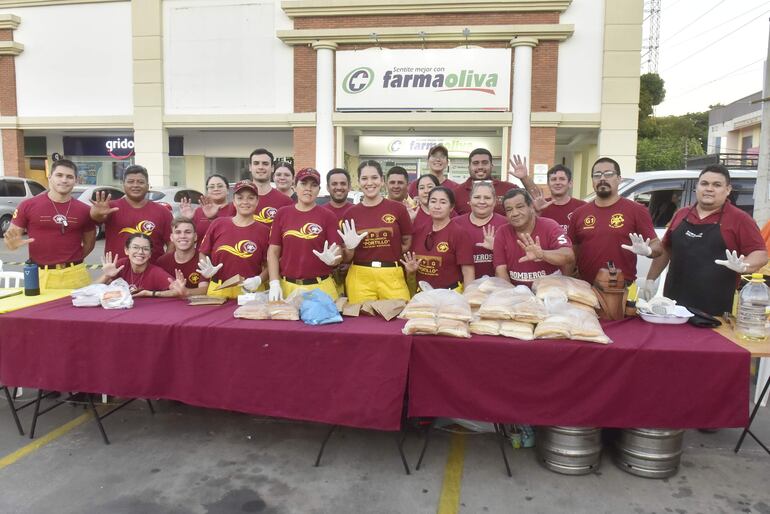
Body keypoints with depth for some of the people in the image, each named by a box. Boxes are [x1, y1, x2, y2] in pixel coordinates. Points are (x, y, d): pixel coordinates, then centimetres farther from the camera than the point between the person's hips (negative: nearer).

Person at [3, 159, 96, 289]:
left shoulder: (84, 210, 5)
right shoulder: (28, 206, 1)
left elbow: (89, 243, 15)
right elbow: (10, 238, 6)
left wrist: (74, 260, 4)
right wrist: (13, 243, -15)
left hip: (74, 275, 1)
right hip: (40, 275, -1)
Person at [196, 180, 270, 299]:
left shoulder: (264, 231, -1)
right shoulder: (218, 224, 3)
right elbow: (203, 253, 11)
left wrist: (259, 280, -15)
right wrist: (206, 270, -7)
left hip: (249, 293, -1)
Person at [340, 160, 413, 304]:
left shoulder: (398, 208, -1)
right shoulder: (351, 213, 3)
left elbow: (407, 243, 11)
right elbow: (347, 258, 9)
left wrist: (388, 257, 6)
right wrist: (349, 247, -10)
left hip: (392, 276, -1)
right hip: (360, 277, 1)